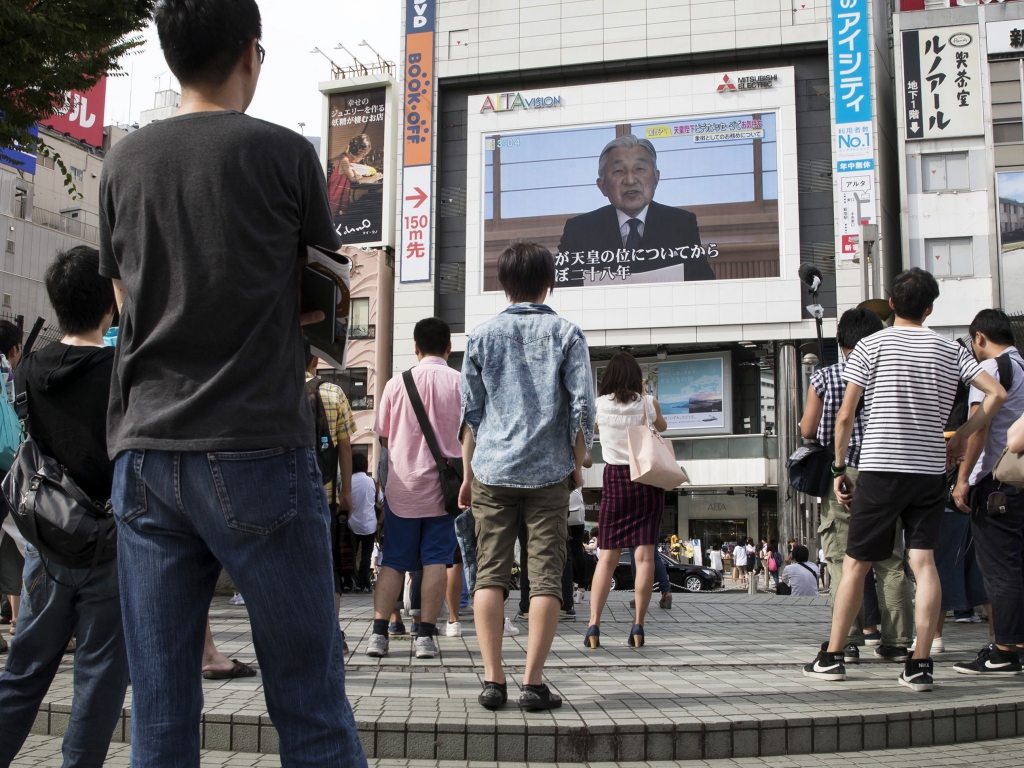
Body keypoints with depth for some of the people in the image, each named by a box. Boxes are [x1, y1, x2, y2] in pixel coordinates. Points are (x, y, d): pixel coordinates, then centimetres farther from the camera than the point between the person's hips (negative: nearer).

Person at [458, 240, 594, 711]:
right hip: (549, 472, -1)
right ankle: (533, 683, 0)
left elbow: (470, 411, 7)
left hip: (492, 470, 1)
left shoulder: (483, 336, 6)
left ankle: (492, 679, 2)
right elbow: (581, 408, -1)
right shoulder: (566, 334, 3)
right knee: (546, 578, 2)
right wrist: (578, 465, 11)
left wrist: (467, 473, 14)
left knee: (489, 575, 5)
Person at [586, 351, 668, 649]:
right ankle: (638, 625, -3)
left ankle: (594, 625, -3)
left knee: (607, 557, 3)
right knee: (644, 555, 0)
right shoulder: (647, 404, -2)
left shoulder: (600, 405, -2)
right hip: (647, 479, -1)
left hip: (615, 479, 1)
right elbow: (661, 426, 18)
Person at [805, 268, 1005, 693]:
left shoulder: (871, 345, -1)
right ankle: (920, 664, -3)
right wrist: (962, 435, 9)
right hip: (930, 470, 3)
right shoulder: (950, 350, 7)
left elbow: (845, 416, -4)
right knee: (924, 562, 2)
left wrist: (840, 469, 4)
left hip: (880, 468, -2)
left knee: (855, 564, 5)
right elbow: (997, 393, -1)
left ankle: (831, 657, 12)